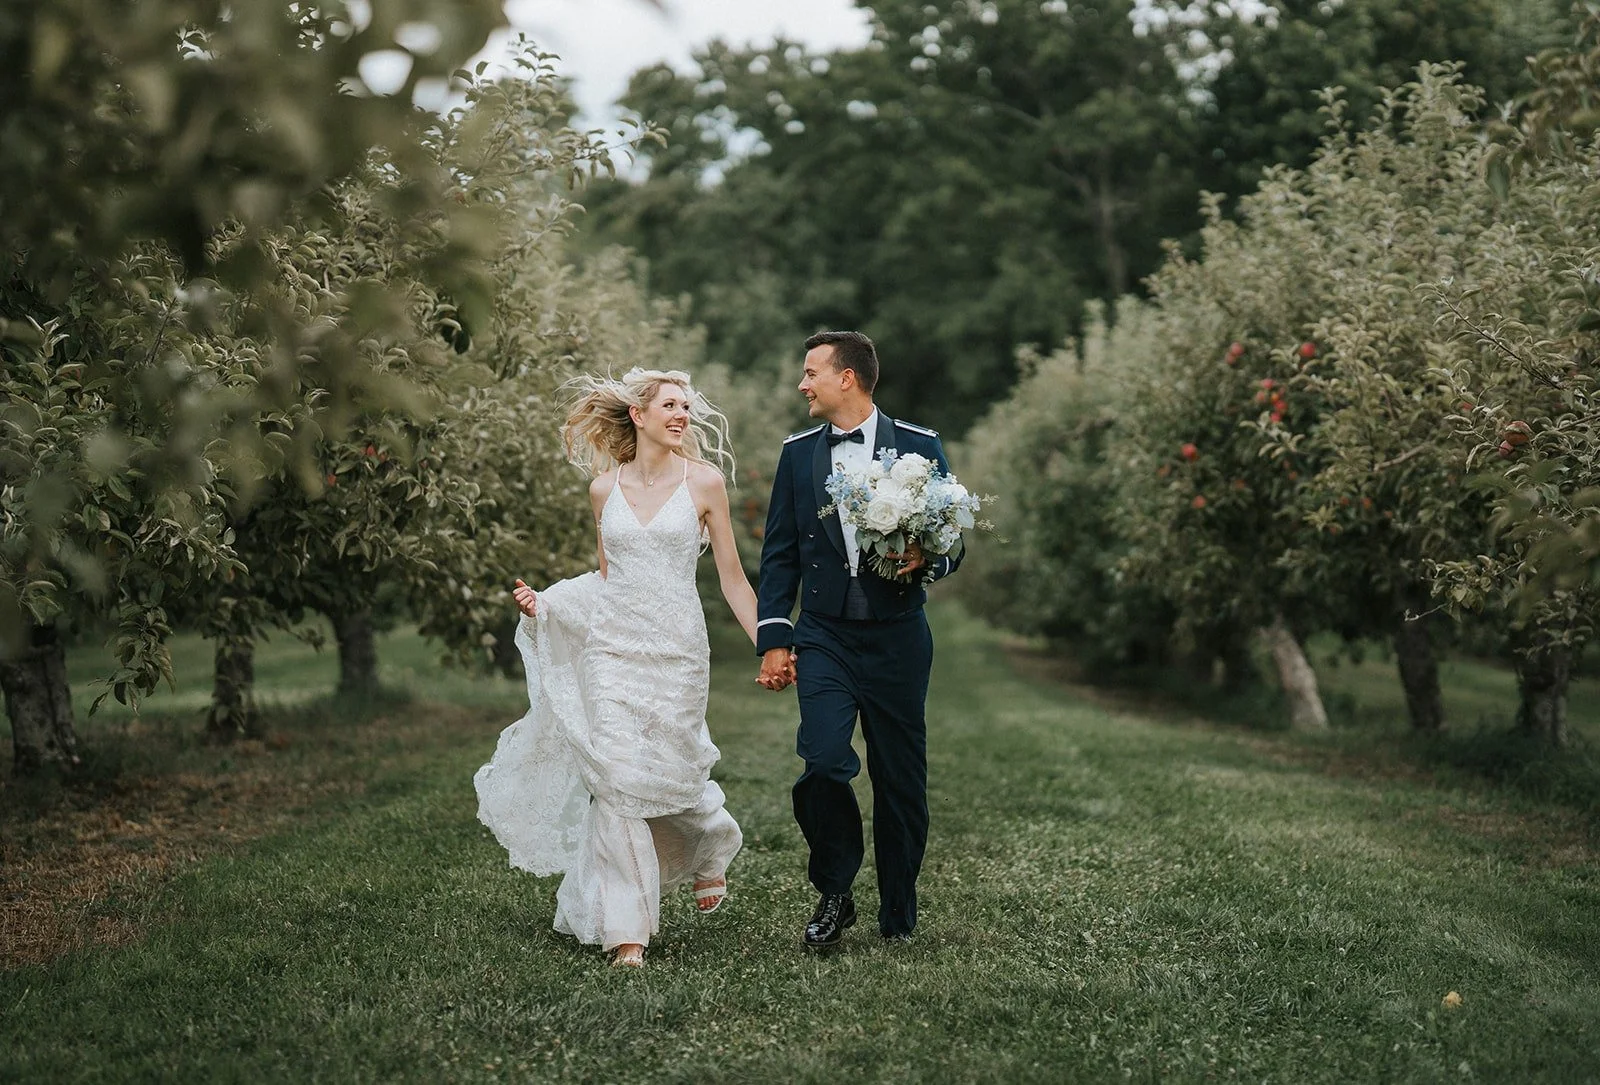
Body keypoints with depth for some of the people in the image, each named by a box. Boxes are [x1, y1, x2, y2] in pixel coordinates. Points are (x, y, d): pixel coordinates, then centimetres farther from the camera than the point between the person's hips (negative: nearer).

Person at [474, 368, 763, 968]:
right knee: (616, 778, -7)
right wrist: (543, 603, 4)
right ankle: (627, 931, -1)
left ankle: (712, 845, 41)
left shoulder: (704, 482, 0)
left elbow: (733, 580, 3)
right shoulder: (604, 488, 7)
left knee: (668, 773, 3)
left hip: (676, 649, -2)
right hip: (611, 645, 2)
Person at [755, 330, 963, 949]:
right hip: (824, 637, 1)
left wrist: (925, 560, -18)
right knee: (823, 762, -17)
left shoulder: (919, 446, 2)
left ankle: (898, 918, 22)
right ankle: (833, 892, 5)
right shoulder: (798, 452, 8)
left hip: (897, 638, -1)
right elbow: (779, 554, 10)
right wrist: (773, 639, 3)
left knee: (901, 782, 5)